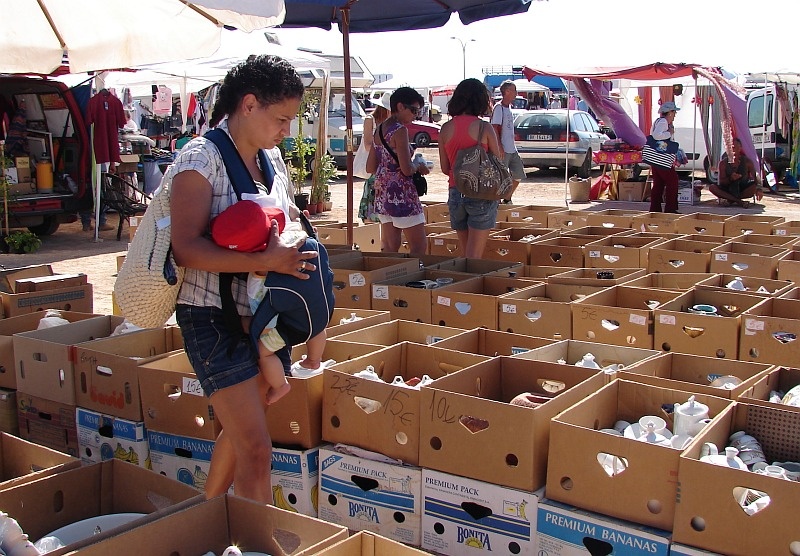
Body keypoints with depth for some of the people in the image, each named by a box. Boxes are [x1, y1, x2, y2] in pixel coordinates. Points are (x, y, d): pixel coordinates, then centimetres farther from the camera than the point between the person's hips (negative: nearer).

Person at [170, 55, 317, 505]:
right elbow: (186, 248, -24)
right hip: (215, 319, -8)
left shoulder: (271, 157, 9)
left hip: (265, 315, 8)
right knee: (257, 451, -10)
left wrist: (297, 248, 5)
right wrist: (265, 260, -29)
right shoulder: (201, 159, -14)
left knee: (241, 433, 20)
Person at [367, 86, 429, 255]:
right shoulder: (400, 130, -14)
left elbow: (370, 168, 16)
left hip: (382, 194, 9)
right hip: (401, 194, -9)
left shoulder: (379, 130, 12)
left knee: (389, 247, 12)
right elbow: (407, 170, -20)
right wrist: (420, 167, -1)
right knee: (419, 246, -1)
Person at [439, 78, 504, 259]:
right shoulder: (484, 128, -10)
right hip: (481, 195, -4)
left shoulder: (446, 128, 2)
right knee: (474, 257, -1)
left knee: (466, 254, 16)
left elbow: (445, 168, 7)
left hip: (455, 193, 4)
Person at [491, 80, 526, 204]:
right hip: (503, 150, -9)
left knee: (518, 175, 12)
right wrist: (500, 148, -23)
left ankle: (507, 199, 23)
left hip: (512, 150, 9)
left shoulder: (509, 107, 15)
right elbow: (495, 129, -18)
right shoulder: (499, 108, -13)